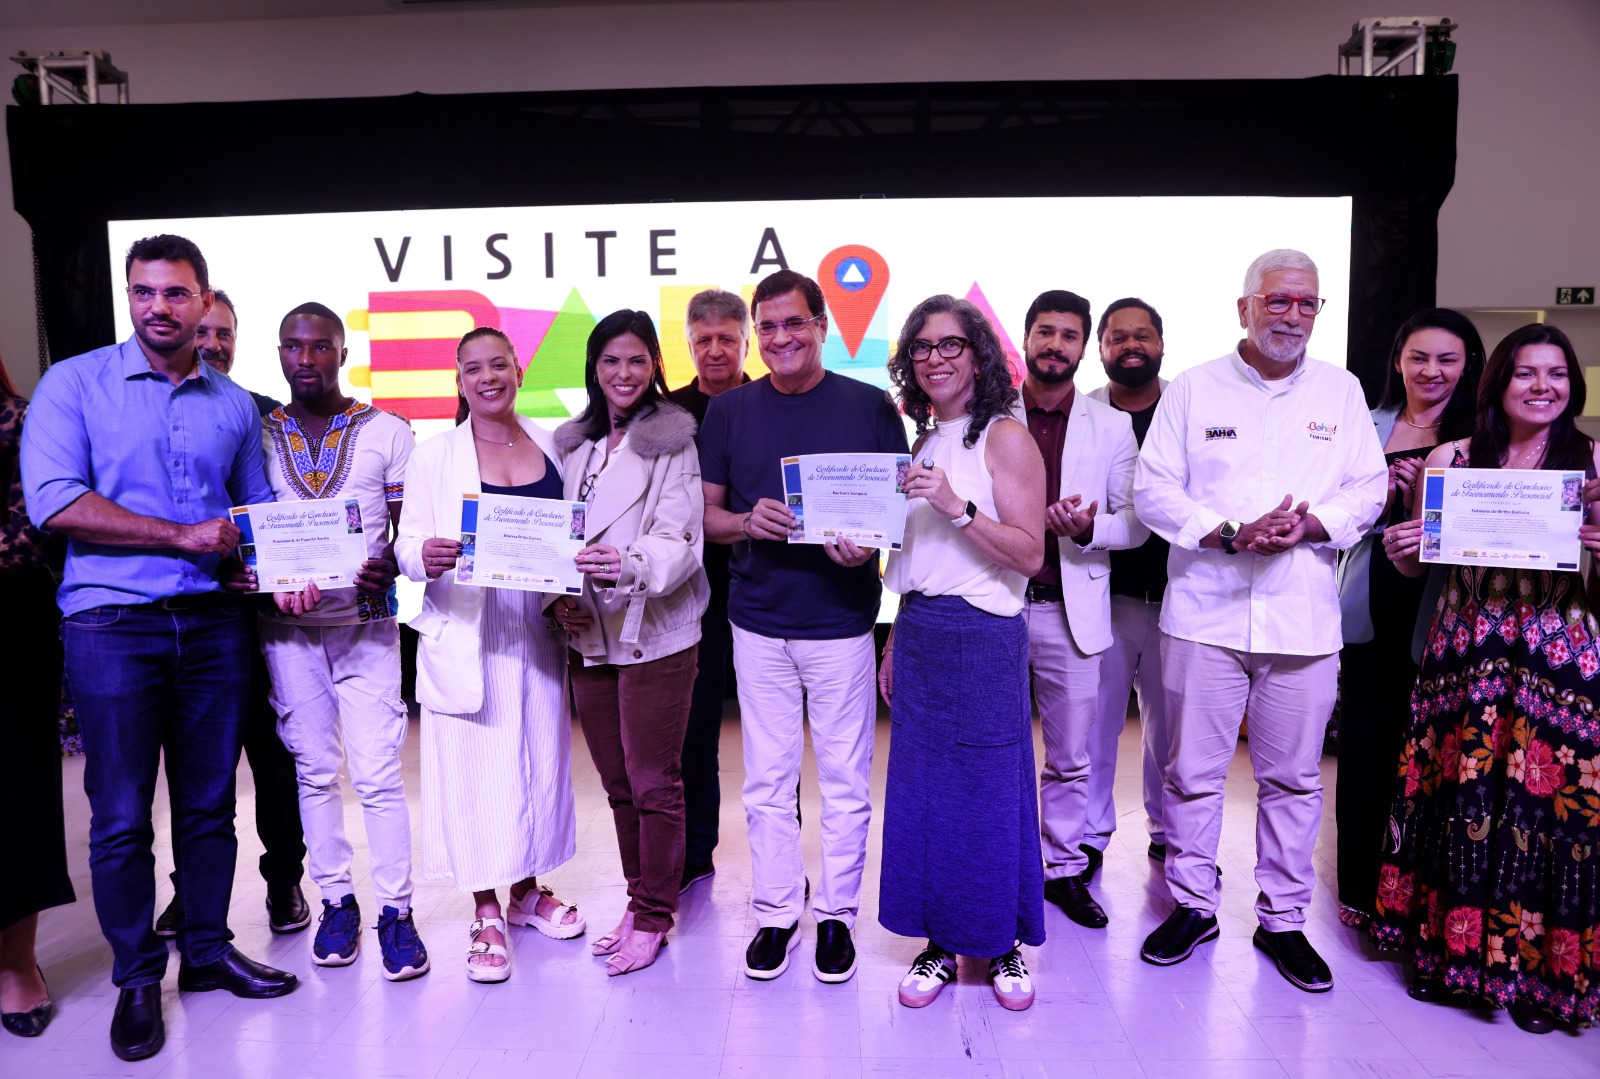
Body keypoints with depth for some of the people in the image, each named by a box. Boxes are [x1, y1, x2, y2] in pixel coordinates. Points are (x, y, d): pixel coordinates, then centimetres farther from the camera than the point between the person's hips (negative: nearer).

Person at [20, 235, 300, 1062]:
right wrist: (183, 535, -14)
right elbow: (53, 501, -13)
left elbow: (257, 510, 17)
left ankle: (207, 950, 28)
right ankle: (137, 978, 21)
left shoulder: (234, 404, 10)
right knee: (122, 817, 5)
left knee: (209, 804, 11)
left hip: (213, 622, 3)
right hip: (112, 623, -3)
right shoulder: (75, 384, -1)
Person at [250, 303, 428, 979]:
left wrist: (388, 568, -18)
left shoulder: (387, 433, 2)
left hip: (365, 625, -2)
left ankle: (396, 911, 8)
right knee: (315, 770, 10)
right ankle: (336, 901, 23)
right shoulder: (256, 436, 7)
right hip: (286, 627, 2)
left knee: (377, 772, -4)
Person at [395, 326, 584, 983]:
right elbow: (408, 545, -3)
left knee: (540, 756, 10)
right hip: (466, 634, -3)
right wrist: (424, 555, -26)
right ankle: (486, 913, 16)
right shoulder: (433, 457, 2)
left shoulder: (553, 447, 8)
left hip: (538, 630, 3)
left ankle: (526, 890, 29)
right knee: (474, 766, 0)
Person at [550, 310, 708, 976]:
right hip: (588, 636, 6)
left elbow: (679, 540, -14)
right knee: (617, 783, 14)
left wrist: (629, 564, -33)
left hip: (655, 634, -6)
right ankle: (640, 901, 30)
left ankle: (653, 917, 17)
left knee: (654, 783, 2)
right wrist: (559, 595, 0)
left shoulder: (675, 441, -5)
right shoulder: (574, 445, 13)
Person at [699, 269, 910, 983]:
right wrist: (747, 522, -14)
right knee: (768, 782, 10)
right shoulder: (729, 411, 6)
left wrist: (868, 543, -18)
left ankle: (837, 914, 24)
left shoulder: (870, 407, 0)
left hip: (841, 621, -1)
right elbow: (706, 514, 8)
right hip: (758, 622, 2)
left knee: (844, 783, 7)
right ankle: (775, 912, 25)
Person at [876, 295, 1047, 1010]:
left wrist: (958, 505, -24)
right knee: (922, 790, 10)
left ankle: (1006, 943, 23)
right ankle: (940, 944, 24)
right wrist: (895, 644, 15)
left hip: (983, 637, -6)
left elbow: (1029, 555, -13)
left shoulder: (1005, 439, -6)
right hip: (919, 635, 6)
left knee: (989, 791, 3)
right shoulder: (922, 444, 14)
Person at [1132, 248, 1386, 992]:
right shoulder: (1194, 388, 3)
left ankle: (1283, 918, 26)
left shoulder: (1341, 392, 10)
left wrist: (1311, 525, -12)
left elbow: (1369, 489, 8)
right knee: (1193, 770, 6)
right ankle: (1192, 905, 23)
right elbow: (1154, 490, -2)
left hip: (1303, 617, 2)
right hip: (1205, 613, -2)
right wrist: (1231, 534, -15)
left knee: (1293, 777, 10)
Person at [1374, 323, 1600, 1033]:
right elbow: (1417, 562, 11)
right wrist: (1398, 550, -9)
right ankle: (1449, 951, 22)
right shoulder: (1451, 456, 6)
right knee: (1460, 798, 6)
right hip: (1463, 650, 1)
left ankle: (1539, 970, 20)